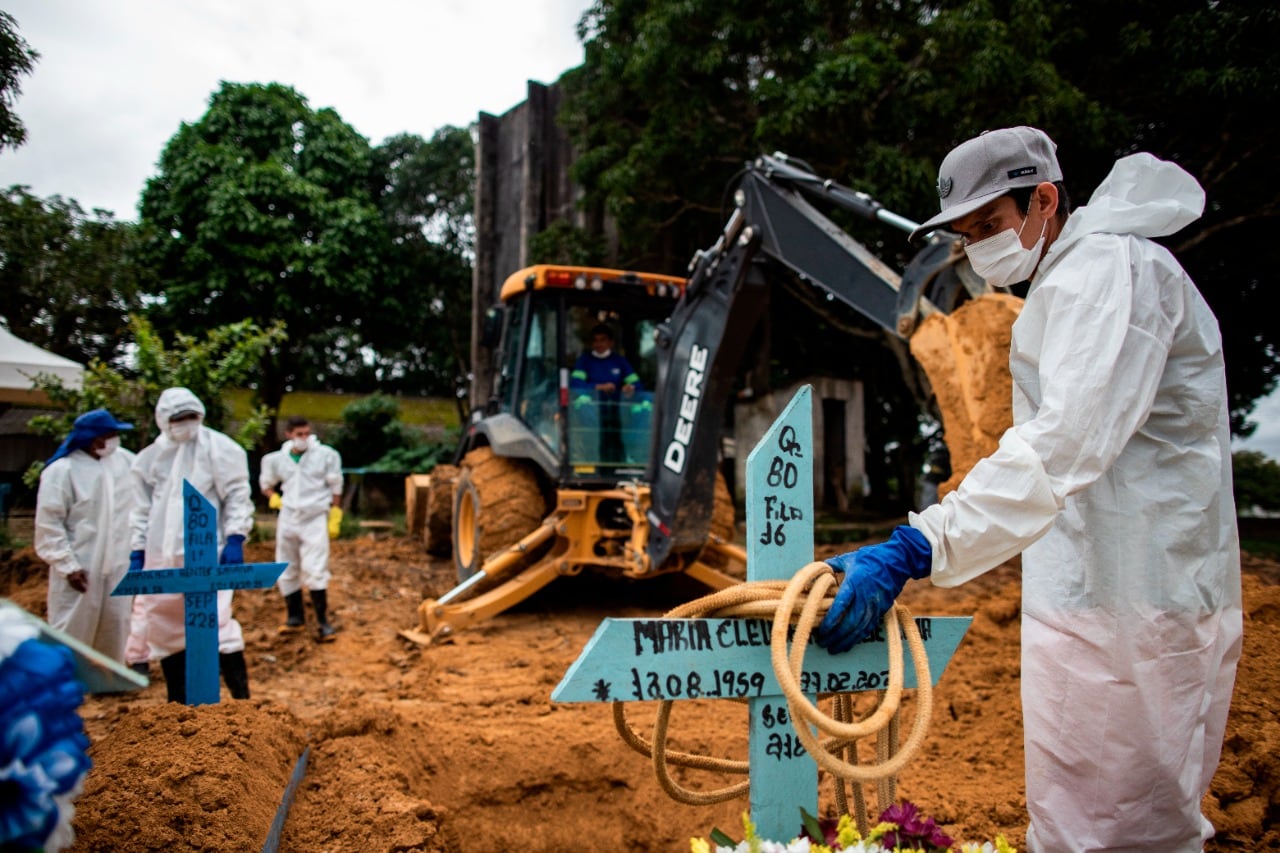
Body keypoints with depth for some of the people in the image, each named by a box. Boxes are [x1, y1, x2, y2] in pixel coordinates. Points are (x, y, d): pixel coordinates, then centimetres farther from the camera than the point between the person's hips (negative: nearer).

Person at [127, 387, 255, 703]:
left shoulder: (217, 447, -2)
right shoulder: (149, 457, 11)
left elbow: (237, 495, -6)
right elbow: (142, 510, 16)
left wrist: (235, 538, -14)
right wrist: (137, 552, 10)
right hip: (162, 558, 6)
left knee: (217, 624, -11)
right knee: (164, 630, 11)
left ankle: (242, 700, -2)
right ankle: (178, 703, 25)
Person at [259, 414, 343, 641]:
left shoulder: (325, 455, -6)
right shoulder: (277, 459, 1)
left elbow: (335, 487, 2)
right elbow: (266, 484, 20)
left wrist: (335, 517, 1)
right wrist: (275, 500, 2)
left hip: (315, 519, -4)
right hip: (288, 519, 4)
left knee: (315, 571, -11)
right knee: (286, 571, 10)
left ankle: (322, 621, -3)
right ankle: (295, 616, 25)